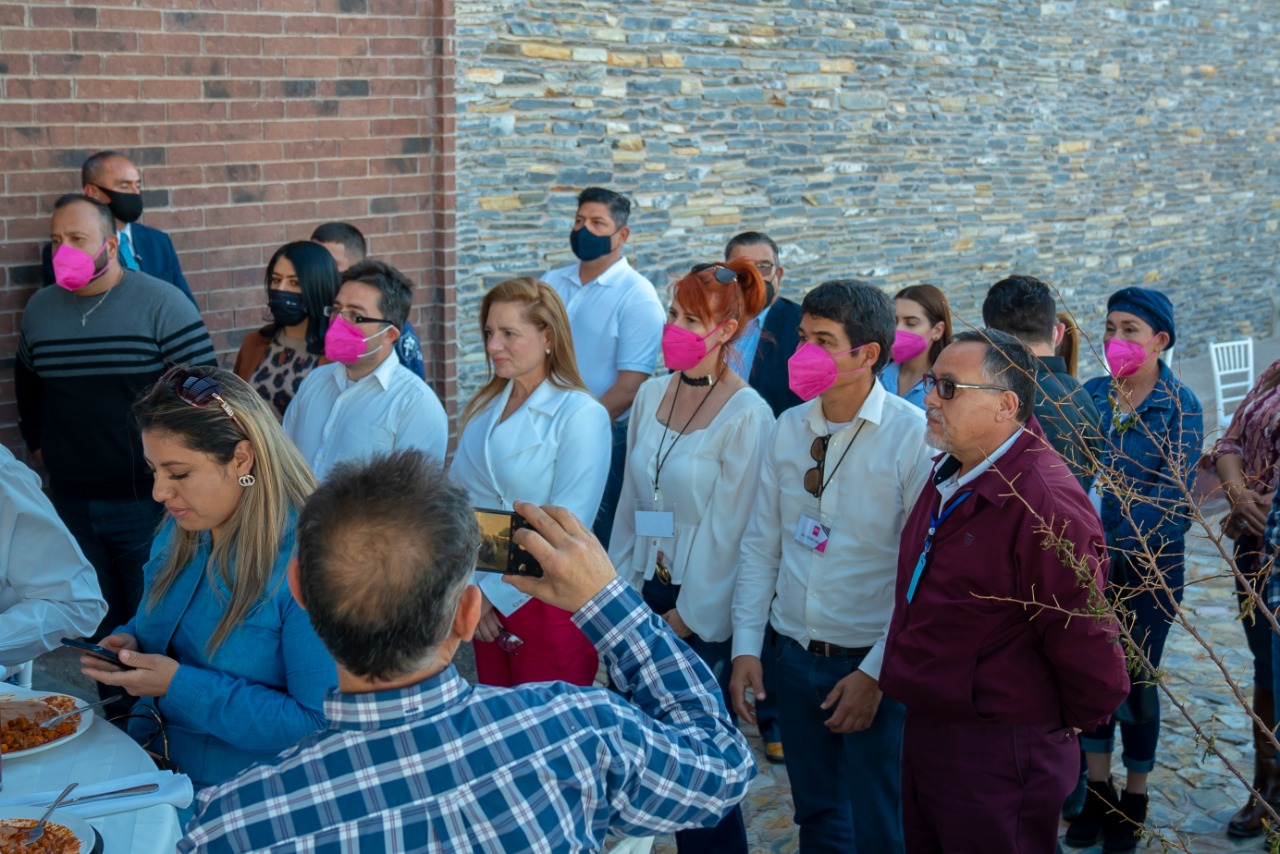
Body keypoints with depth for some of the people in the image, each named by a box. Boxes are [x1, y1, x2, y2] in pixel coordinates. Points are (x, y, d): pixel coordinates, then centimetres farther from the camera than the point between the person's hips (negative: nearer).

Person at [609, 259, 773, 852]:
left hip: (703, 614, -6)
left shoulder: (745, 415, -13)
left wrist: (684, 619, -10)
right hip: (646, 594, 6)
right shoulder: (651, 396, 6)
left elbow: (729, 530, -13)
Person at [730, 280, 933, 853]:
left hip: (874, 662, -5)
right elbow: (761, 543, 8)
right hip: (797, 654, 5)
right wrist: (746, 648, 3)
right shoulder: (789, 429, 3)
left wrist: (877, 672, -16)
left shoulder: (912, 436, -14)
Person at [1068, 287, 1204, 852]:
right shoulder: (1090, 395, 2)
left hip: (1149, 563, -3)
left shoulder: (1180, 406, -8)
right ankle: (1097, 793, 25)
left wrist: (1126, 550, -20)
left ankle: (1134, 800, 22)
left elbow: (1175, 494, -13)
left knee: (1136, 679, 6)